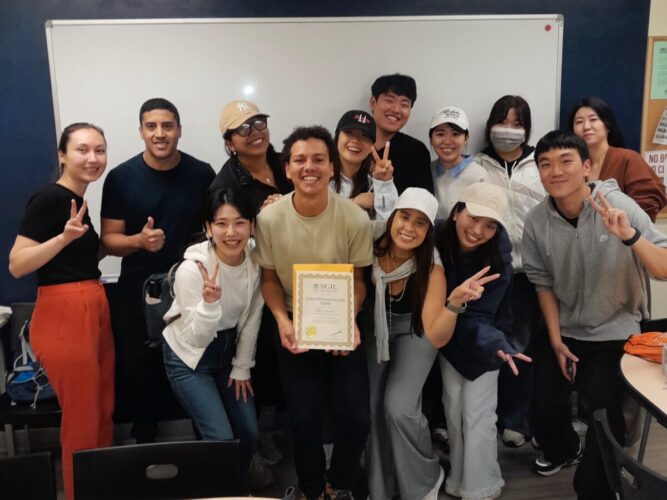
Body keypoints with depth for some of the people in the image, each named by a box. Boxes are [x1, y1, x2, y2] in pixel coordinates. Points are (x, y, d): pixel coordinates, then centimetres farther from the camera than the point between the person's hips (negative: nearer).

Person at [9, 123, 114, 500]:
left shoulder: (79, 200, 14)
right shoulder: (49, 198, -12)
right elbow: (17, 265, -18)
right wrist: (65, 237, -30)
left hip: (95, 311, 9)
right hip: (63, 316, -9)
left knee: (104, 414, 16)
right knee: (82, 421, 0)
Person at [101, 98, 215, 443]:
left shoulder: (202, 174, -3)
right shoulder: (120, 177, -4)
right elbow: (109, 240, -4)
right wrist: (139, 241, -24)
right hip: (138, 293, 0)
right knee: (139, 371, 9)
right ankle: (144, 442, 31)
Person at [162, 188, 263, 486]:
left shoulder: (255, 260, -14)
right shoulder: (192, 269, -28)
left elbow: (252, 319, -1)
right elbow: (196, 339, -27)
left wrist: (242, 367, 4)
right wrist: (209, 303, -44)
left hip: (229, 350, 5)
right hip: (189, 358, -5)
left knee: (249, 433, 7)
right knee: (222, 439, -11)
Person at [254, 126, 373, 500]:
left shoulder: (355, 218, -15)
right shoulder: (269, 219, -13)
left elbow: (357, 280, -3)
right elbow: (269, 279, 0)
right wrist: (283, 322, -16)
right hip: (296, 327, 0)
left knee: (356, 418, -3)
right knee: (305, 421, -2)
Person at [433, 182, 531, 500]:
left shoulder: (498, 257, -29)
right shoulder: (434, 238, -25)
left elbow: (478, 316, -30)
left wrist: (495, 344, -47)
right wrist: (453, 303, -26)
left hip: (479, 333, -2)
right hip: (449, 333, 2)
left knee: (477, 413, -3)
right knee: (453, 407, 9)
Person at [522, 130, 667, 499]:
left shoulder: (619, 206, -19)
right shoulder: (536, 221, -11)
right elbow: (543, 283, 0)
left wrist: (629, 235, -39)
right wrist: (556, 340, -2)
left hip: (615, 332, -3)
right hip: (565, 331, 3)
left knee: (603, 411, -14)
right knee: (547, 402, 2)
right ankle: (562, 448, 39)